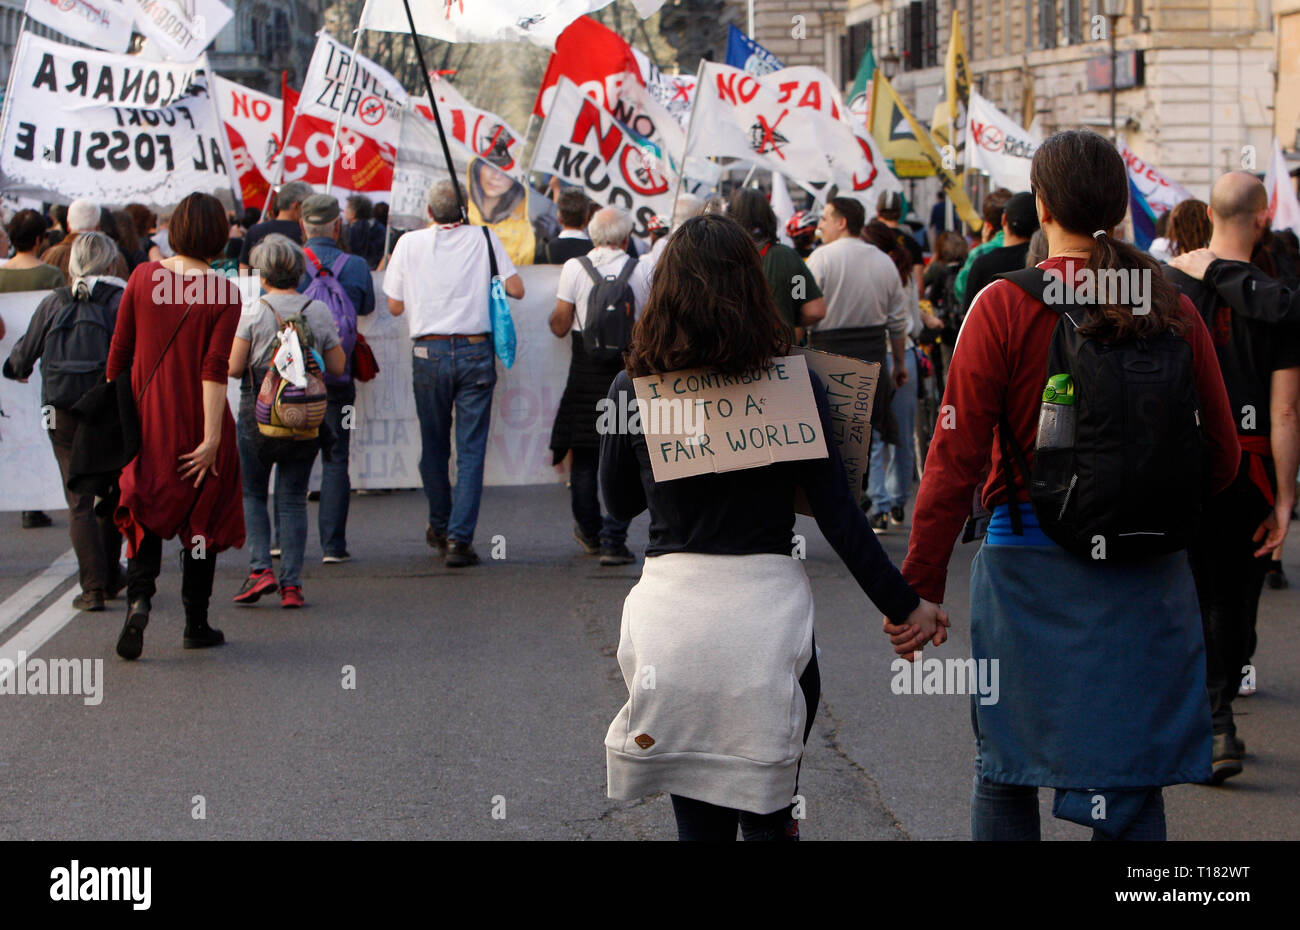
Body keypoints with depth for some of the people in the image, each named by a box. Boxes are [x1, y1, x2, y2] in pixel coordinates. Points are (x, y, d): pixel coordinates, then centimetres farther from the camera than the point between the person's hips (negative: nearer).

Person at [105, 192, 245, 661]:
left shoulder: (143, 276, -2)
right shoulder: (223, 293, -10)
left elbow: (119, 353, 2)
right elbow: (215, 367, -16)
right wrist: (213, 436, -16)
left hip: (147, 418, 2)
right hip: (198, 420, -2)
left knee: (146, 515, 11)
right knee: (202, 518, 12)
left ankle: (139, 596, -15)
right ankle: (196, 625, 19)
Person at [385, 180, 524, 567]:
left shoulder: (409, 243, 0)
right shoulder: (484, 238, -1)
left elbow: (395, 306, 5)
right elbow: (516, 289, 0)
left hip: (428, 352, 1)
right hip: (475, 352, -1)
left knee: (433, 447, 16)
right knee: (471, 449, 0)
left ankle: (440, 528, 30)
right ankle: (459, 538, -8)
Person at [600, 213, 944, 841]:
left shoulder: (633, 388, -2)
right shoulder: (794, 384, -4)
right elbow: (837, 515, -3)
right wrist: (903, 605, 7)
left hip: (671, 606, 1)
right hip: (768, 605, -1)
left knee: (698, 819, 9)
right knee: (768, 818, 14)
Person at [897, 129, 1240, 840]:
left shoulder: (1005, 307, -8)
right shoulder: (1172, 310, 1)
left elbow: (956, 456, -12)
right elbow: (1221, 461, 6)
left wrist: (921, 585, -9)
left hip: (1030, 563, -2)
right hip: (1148, 575, 2)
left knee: (1005, 774, 15)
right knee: (1131, 792, 8)